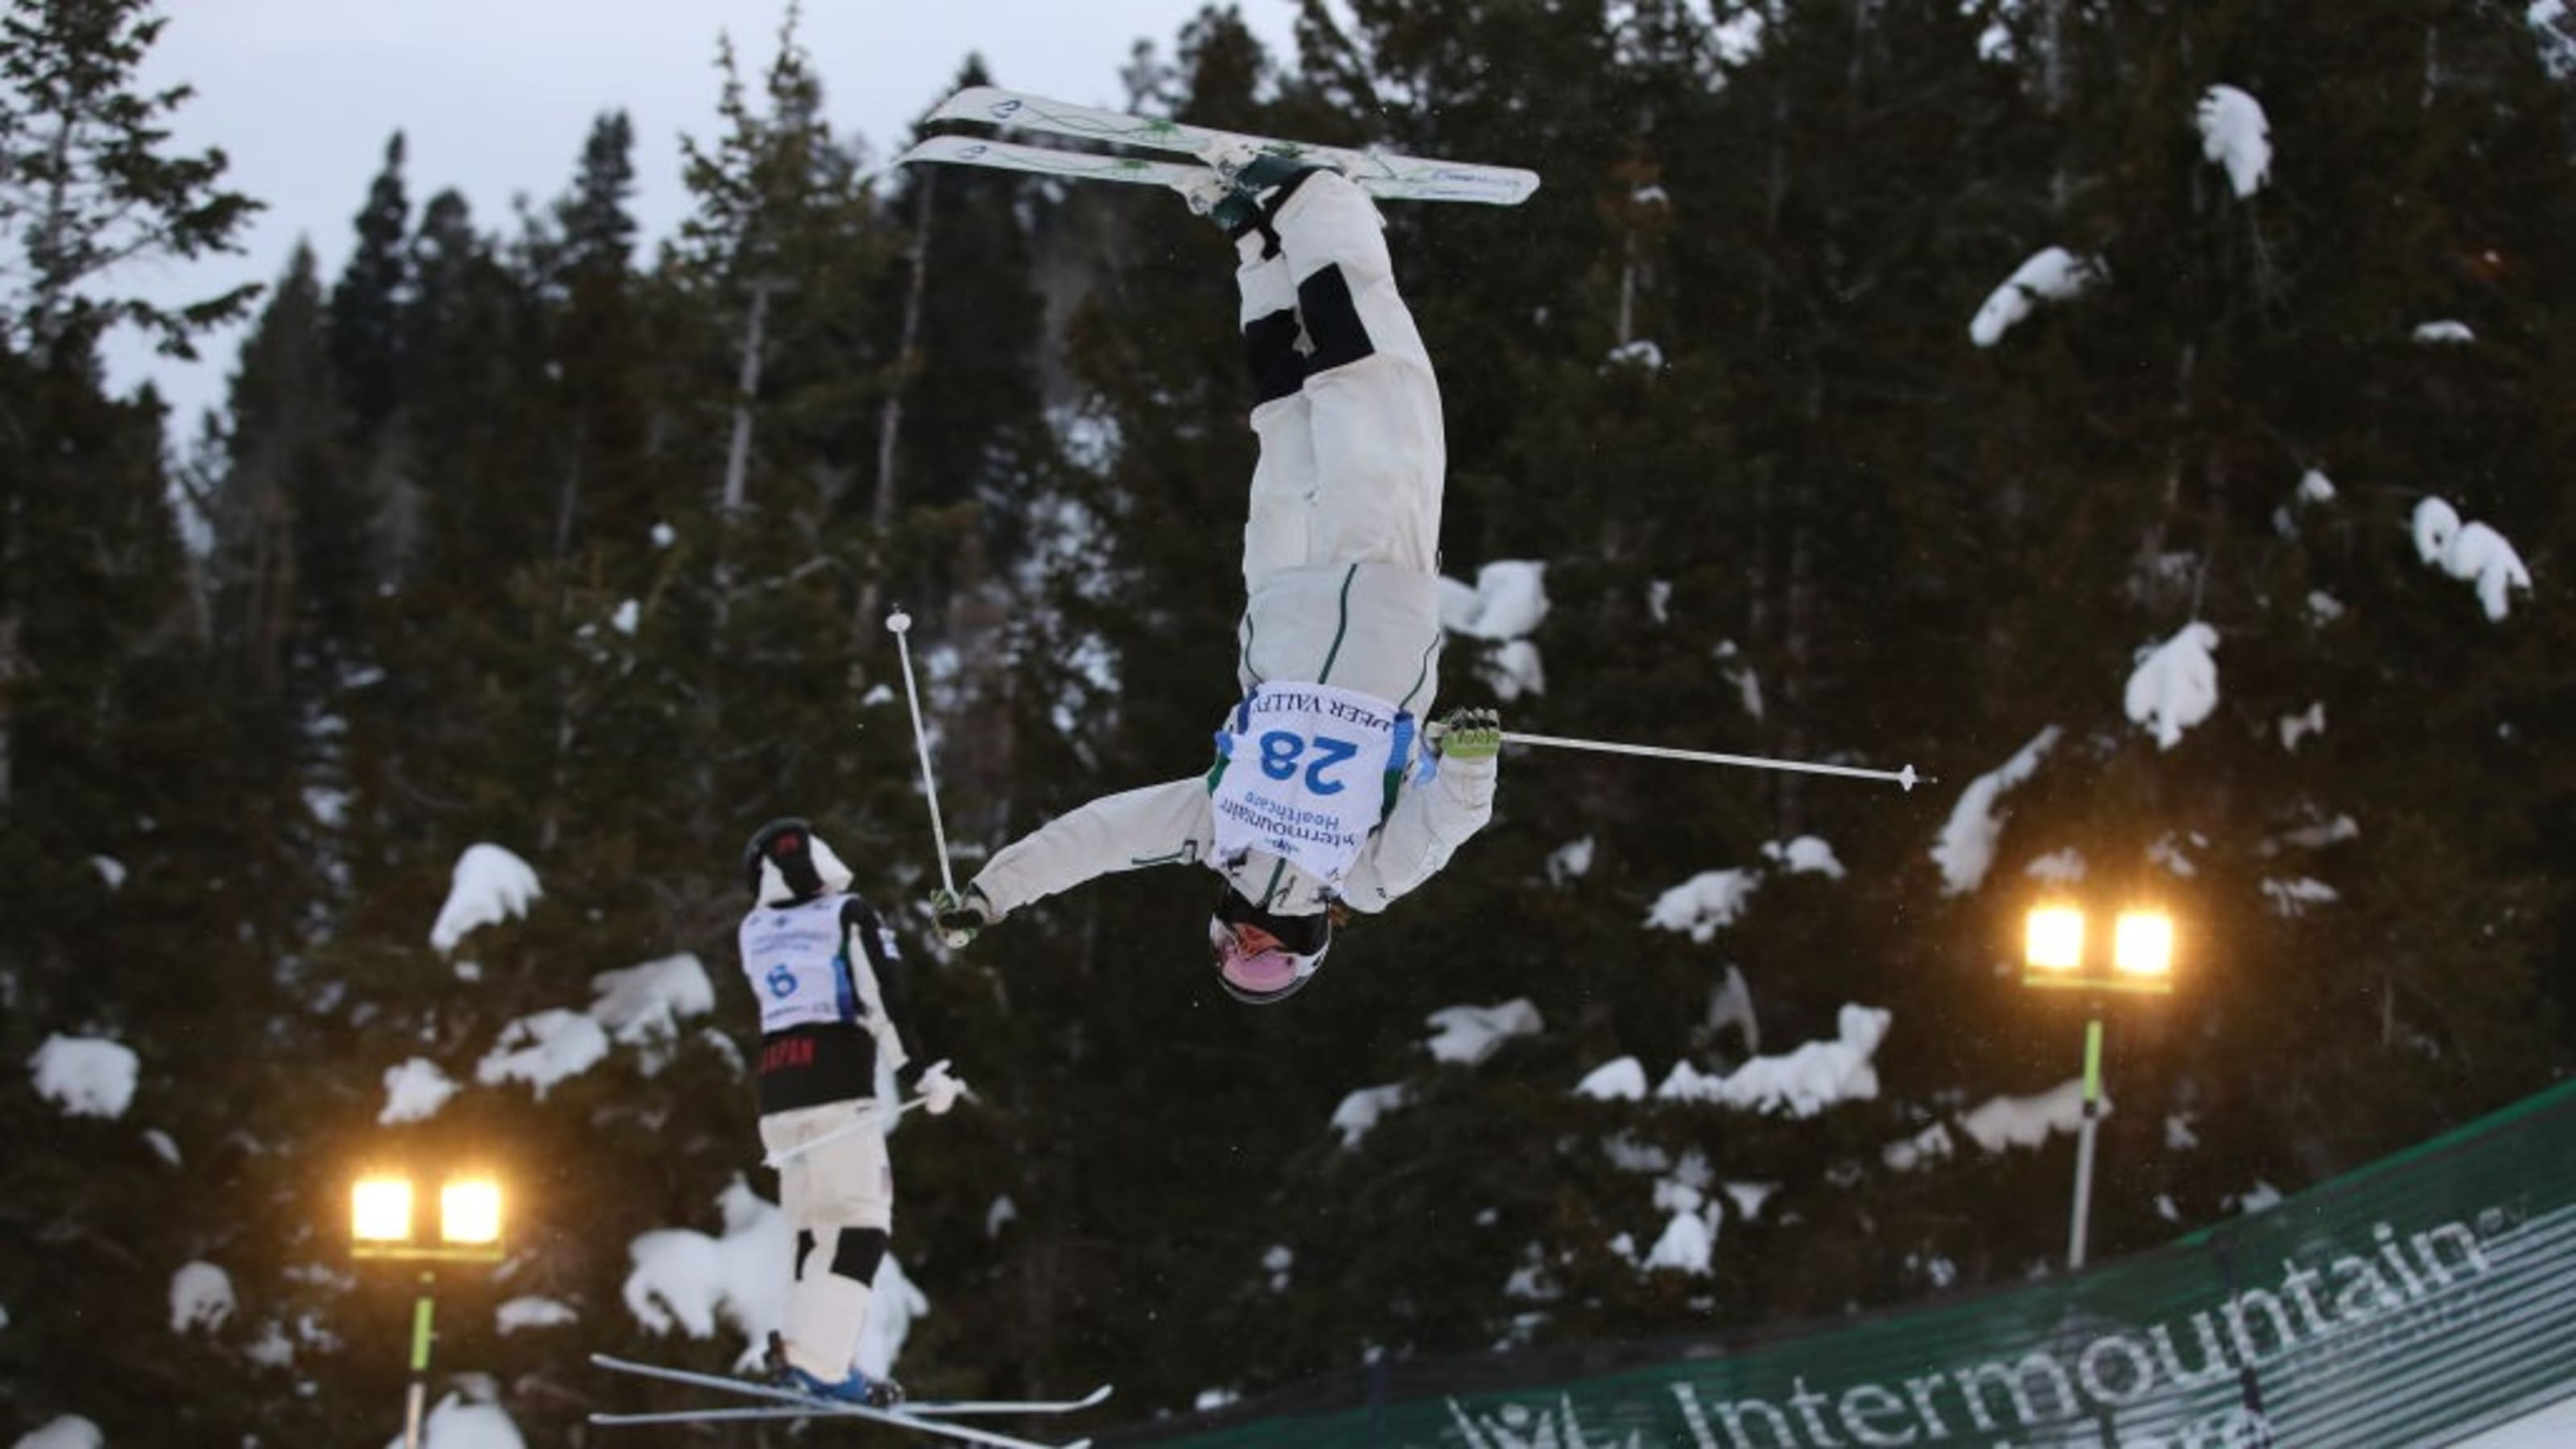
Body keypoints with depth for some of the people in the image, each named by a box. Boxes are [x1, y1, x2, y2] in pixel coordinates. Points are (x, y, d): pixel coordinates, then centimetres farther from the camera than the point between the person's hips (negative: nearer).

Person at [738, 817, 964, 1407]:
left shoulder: (756, 931, 17)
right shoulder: (848, 916, 2)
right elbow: (886, 1000, -7)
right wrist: (921, 1074, -5)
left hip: (777, 1095, 6)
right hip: (838, 1090, -6)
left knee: (817, 1228, 10)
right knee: (861, 1225, -11)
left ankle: (807, 1353, 0)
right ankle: (817, 1359, -25)